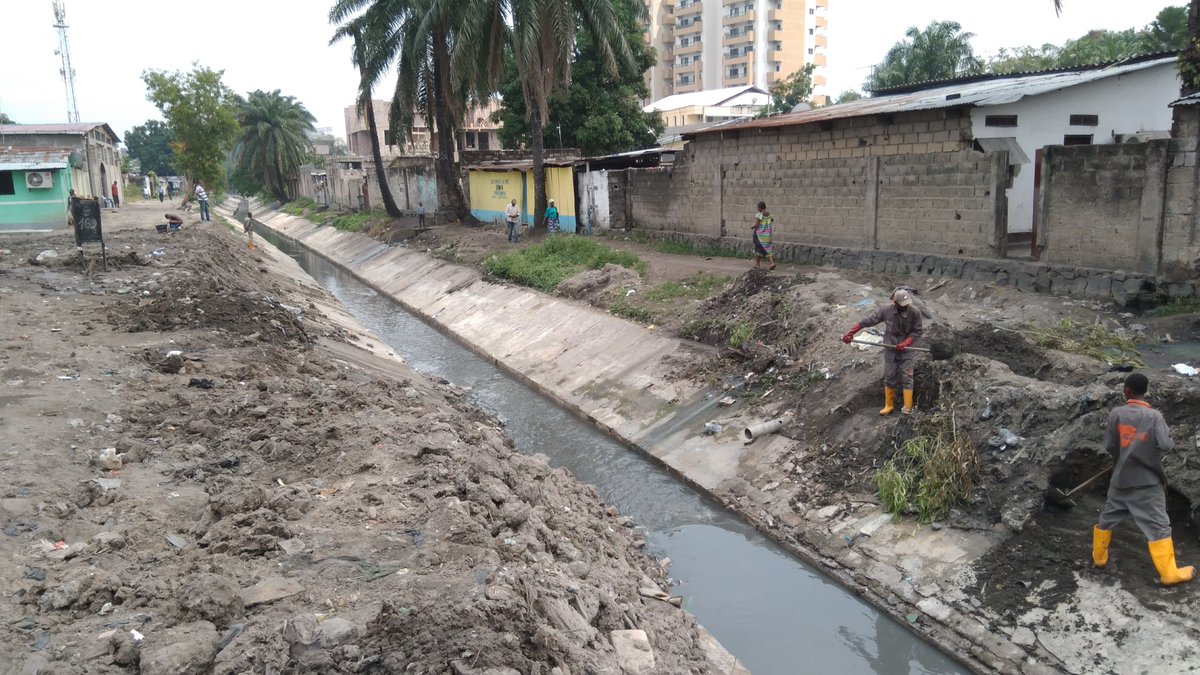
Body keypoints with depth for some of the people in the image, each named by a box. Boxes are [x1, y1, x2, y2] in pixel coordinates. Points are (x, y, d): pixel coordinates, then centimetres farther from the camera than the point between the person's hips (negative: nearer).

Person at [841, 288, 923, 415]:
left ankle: (907, 408, 9)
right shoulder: (886, 310, -18)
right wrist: (850, 334, -17)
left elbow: (917, 332, -9)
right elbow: (866, 321, -13)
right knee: (889, 378, 10)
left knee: (906, 378, 0)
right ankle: (889, 406, 23)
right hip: (890, 349, 2)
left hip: (906, 350, -1)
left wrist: (905, 343, -23)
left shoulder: (915, 312, -19)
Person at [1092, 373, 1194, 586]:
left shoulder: (1116, 413, -6)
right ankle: (1169, 574, 4)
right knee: (1158, 527, 2)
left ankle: (1098, 558, 31)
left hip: (1120, 480, 3)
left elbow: (1108, 446, -4)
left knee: (1107, 519, 18)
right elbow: (1166, 445, -18)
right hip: (1147, 482, -3)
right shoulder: (1154, 416, -11)